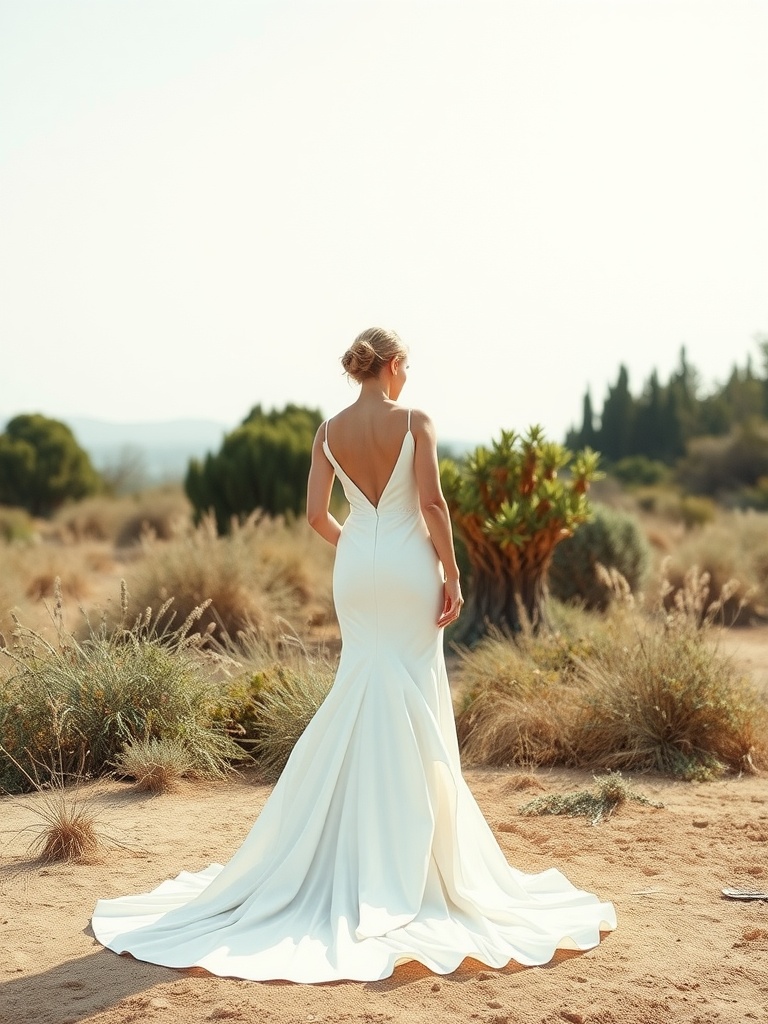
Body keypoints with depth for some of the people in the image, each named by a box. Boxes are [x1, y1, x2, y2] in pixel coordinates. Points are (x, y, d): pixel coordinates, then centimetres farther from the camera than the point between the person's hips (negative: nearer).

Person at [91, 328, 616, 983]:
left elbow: (317, 516, 2)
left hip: (356, 567, 4)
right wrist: (452, 575, -9)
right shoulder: (415, 422, -7)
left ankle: (365, 846, 15)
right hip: (410, 564, -4)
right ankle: (412, 847, 10)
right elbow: (432, 502, -14)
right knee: (414, 697, 3)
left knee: (364, 694, 12)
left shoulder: (330, 432, 5)